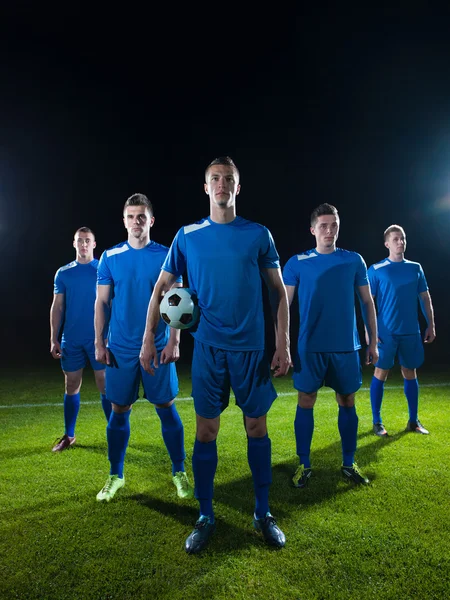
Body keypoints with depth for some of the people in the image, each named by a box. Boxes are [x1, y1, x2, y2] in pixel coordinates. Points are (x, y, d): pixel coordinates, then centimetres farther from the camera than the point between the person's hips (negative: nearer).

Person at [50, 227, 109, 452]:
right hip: (71, 340, 3)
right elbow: (57, 307, 8)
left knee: (105, 385, 0)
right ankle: (68, 436, 22)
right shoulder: (63, 273, 7)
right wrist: (54, 339, 2)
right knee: (71, 386, 10)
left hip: (99, 338, -2)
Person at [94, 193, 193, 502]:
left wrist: (174, 341, -9)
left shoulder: (166, 256, -1)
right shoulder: (110, 257, 3)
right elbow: (102, 302, 5)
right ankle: (116, 476, 25)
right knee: (119, 410, 9)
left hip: (159, 347, -1)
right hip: (120, 348, 1)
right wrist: (99, 343, -1)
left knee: (167, 408, 5)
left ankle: (180, 472, 20)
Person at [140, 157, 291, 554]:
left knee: (257, 427, 8)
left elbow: (279, 290, 5)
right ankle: (206, 517, 22)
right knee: (206, 431, 5)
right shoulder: (187, 236, 4)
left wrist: (284, 343, -1)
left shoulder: (259, 234, 3)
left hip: (251, 347, 0)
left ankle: (263, 513, 25)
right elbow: (162, 288, 8)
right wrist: (149, 339, 2)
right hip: (207, 347, 0)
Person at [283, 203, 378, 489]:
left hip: (346, 346, 2)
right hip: (310, 347, -2)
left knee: (348, 403, 10)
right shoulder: (297, 263, -1)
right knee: (306, 403, 3)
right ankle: (304, 465, 19)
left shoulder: (354, 260, 5)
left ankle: (349, 463, 27)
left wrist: (373, 342, 7)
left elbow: (368, 302, 10)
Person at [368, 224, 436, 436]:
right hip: (387, 332, -4)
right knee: (380, 373, 0)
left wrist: (431, 325, 8)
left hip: (411, 331, 4)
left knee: (410, 373, 11)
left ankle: (413, 420, 23)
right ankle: (377, 421, 11)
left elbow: (425, 298, 14)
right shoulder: (376, 270, -3)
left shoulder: (415, 268, 10)